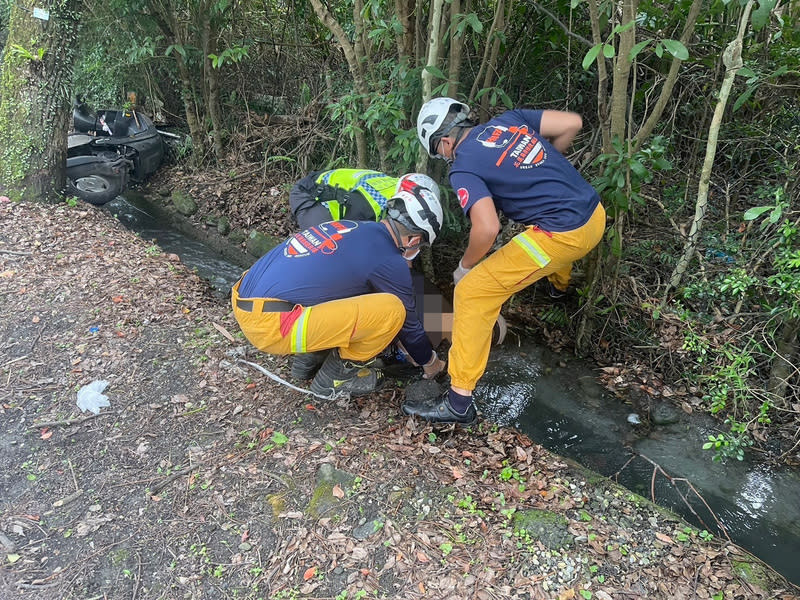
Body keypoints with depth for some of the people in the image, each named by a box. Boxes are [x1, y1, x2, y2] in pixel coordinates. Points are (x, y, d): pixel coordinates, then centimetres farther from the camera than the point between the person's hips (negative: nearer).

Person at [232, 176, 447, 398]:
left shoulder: (351, 226, 16)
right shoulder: (390, 262, -8)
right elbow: (409, 323, 7)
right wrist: (431, 363, 28)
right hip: (270, 325, -9)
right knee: (392, 310, -11)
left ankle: (311, 360, 23)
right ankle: (336, 376, 9)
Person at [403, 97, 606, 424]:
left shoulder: (463, 169, -10)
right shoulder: (509, 120, 10)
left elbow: (487, 229, -22)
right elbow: (572, 122, 7)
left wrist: (465, 266, -4)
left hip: (563, 236, -8)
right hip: (596, 214, 8)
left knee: (473, 293, -4)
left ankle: (459, 401, -1)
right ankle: (560, 286, 72)